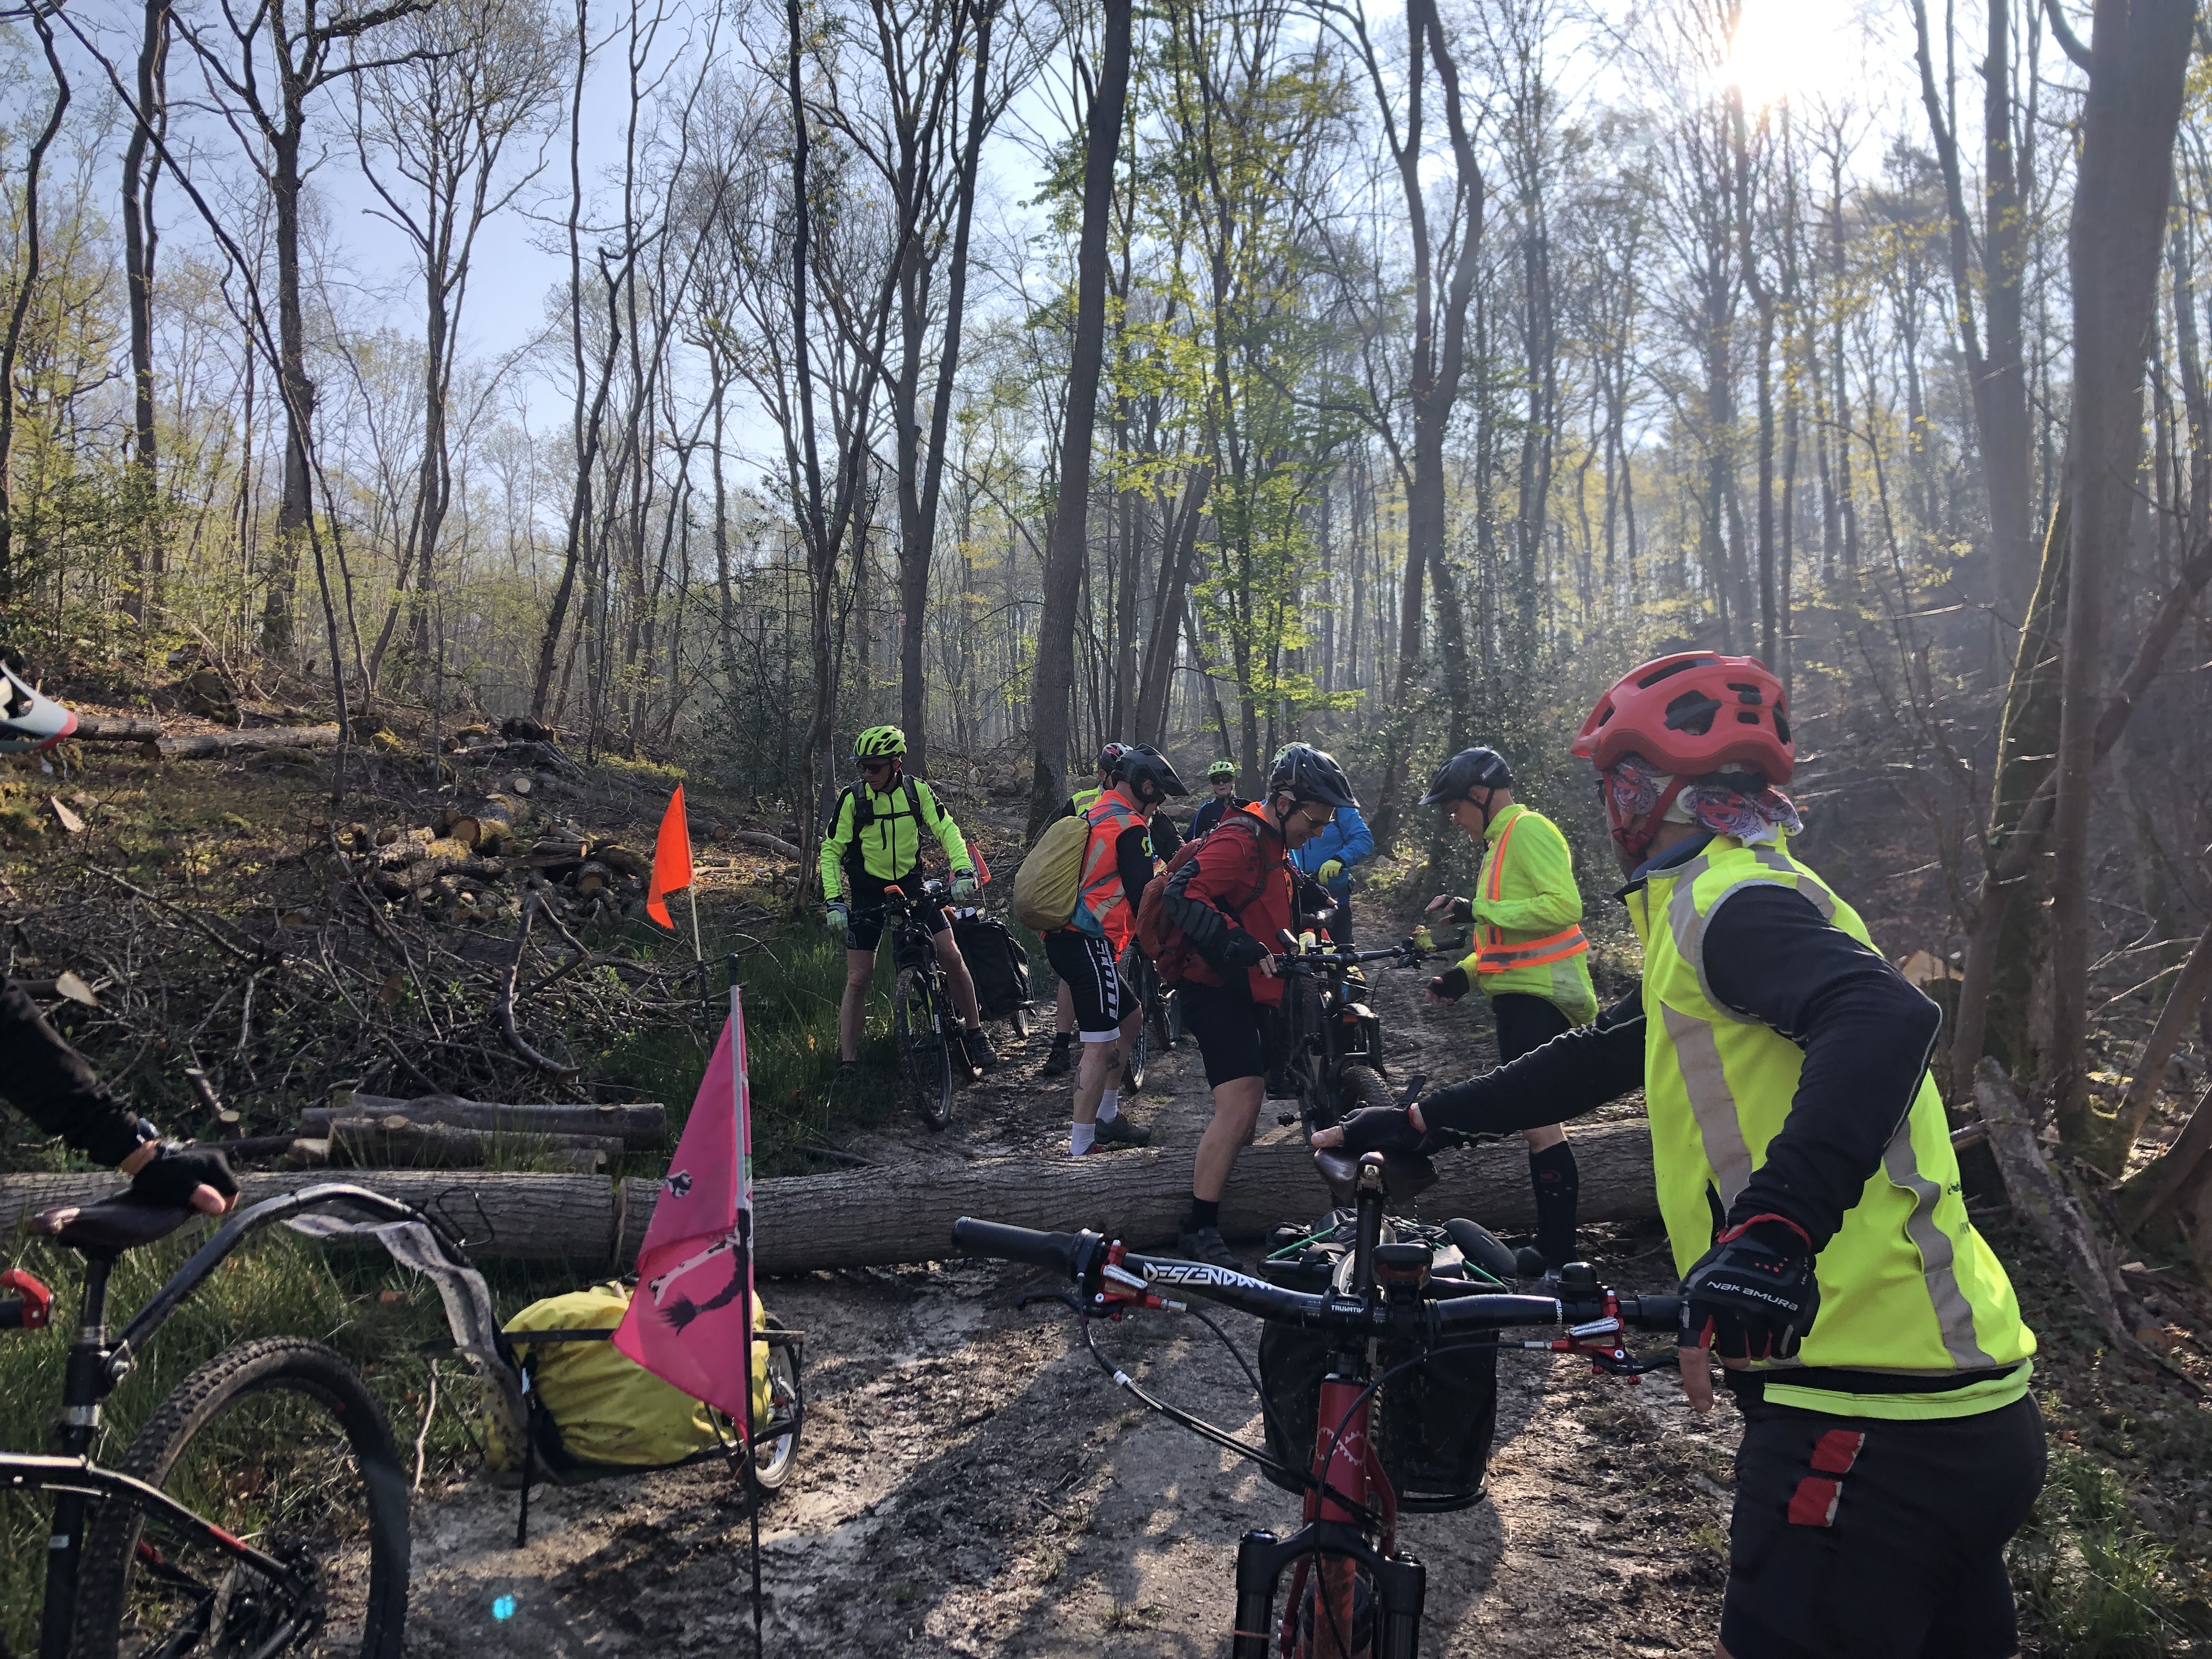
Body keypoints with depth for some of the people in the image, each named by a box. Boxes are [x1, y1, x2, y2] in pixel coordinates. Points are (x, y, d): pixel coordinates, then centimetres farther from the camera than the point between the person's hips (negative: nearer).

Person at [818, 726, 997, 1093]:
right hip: (867, 892, -1)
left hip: (911, 884, 2)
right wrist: (834, 901, -20)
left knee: (951, 956, -10)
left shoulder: (917, 791, -10)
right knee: (858, 978, -6)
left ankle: (974, 1033, 8)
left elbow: (946, 829, -9)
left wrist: (963, 869, -26)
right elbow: (831, 851, -10)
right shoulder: (853, 798, -14)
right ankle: (847, 1064, 1)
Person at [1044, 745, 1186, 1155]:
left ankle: (1108, 1117, 26)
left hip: (1062, 937, 10)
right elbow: (1142, 895, -12)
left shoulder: (1091, 814, 19)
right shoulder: (1130, 826, -10)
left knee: (1130, 1013, 22)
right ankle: (1080, 1148, -7)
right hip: (1089, 943, -10)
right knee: (1101, 1044, -8)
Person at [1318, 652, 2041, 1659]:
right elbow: (1600, 1057, 24)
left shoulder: (1732, 898, -13)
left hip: (1872, 1425, -10)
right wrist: (1417, 1122, 22)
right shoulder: (1722, 904, 19)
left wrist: (1772, 1229, -45)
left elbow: (1885, 1014, -32)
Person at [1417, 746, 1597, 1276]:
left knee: (1536, 1120, -12)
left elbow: (1565, 906, -24)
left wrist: (1480, 910, -22)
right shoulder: (1501, 840, 21)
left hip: (1540, 998, -11)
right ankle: (1551, 1249, 19)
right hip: (1519, 997, 11)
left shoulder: (1528, 829, -11)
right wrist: (1466, 973, 12)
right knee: (1533, 1119, 12)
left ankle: (1559, 1256, -8)